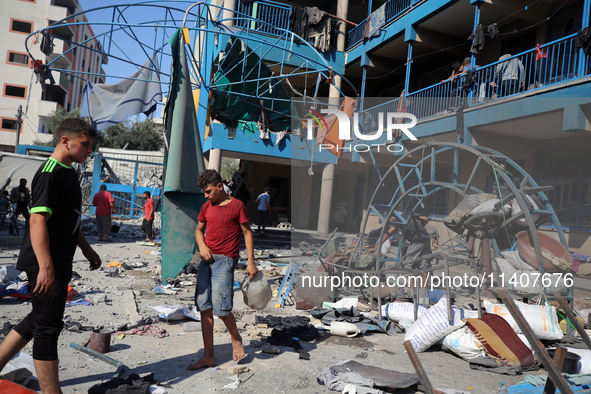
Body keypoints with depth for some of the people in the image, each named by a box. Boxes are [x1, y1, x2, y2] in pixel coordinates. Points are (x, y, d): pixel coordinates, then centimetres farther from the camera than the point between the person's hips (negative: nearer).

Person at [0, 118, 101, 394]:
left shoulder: (68, 173, 14)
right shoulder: (50, 173, -16)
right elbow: (38, 220, -24)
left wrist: (88, 251, 24)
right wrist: (46, 268, -29)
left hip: (61, 262, 10)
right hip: (47, 265, -10)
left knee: (38, 319, 19)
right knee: (48, 326, -1)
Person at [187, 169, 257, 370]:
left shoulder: (237, 205, -4)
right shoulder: (206, 207, 12)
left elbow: (247, 233, -2)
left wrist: (251, 262, -7)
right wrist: (202, 246, 1)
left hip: (225, 260, -6)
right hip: (207, 259, 6)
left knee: (220, 306, -11)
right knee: (204, 307, 5)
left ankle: (236, 339, 19)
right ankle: (208, 355, 14)